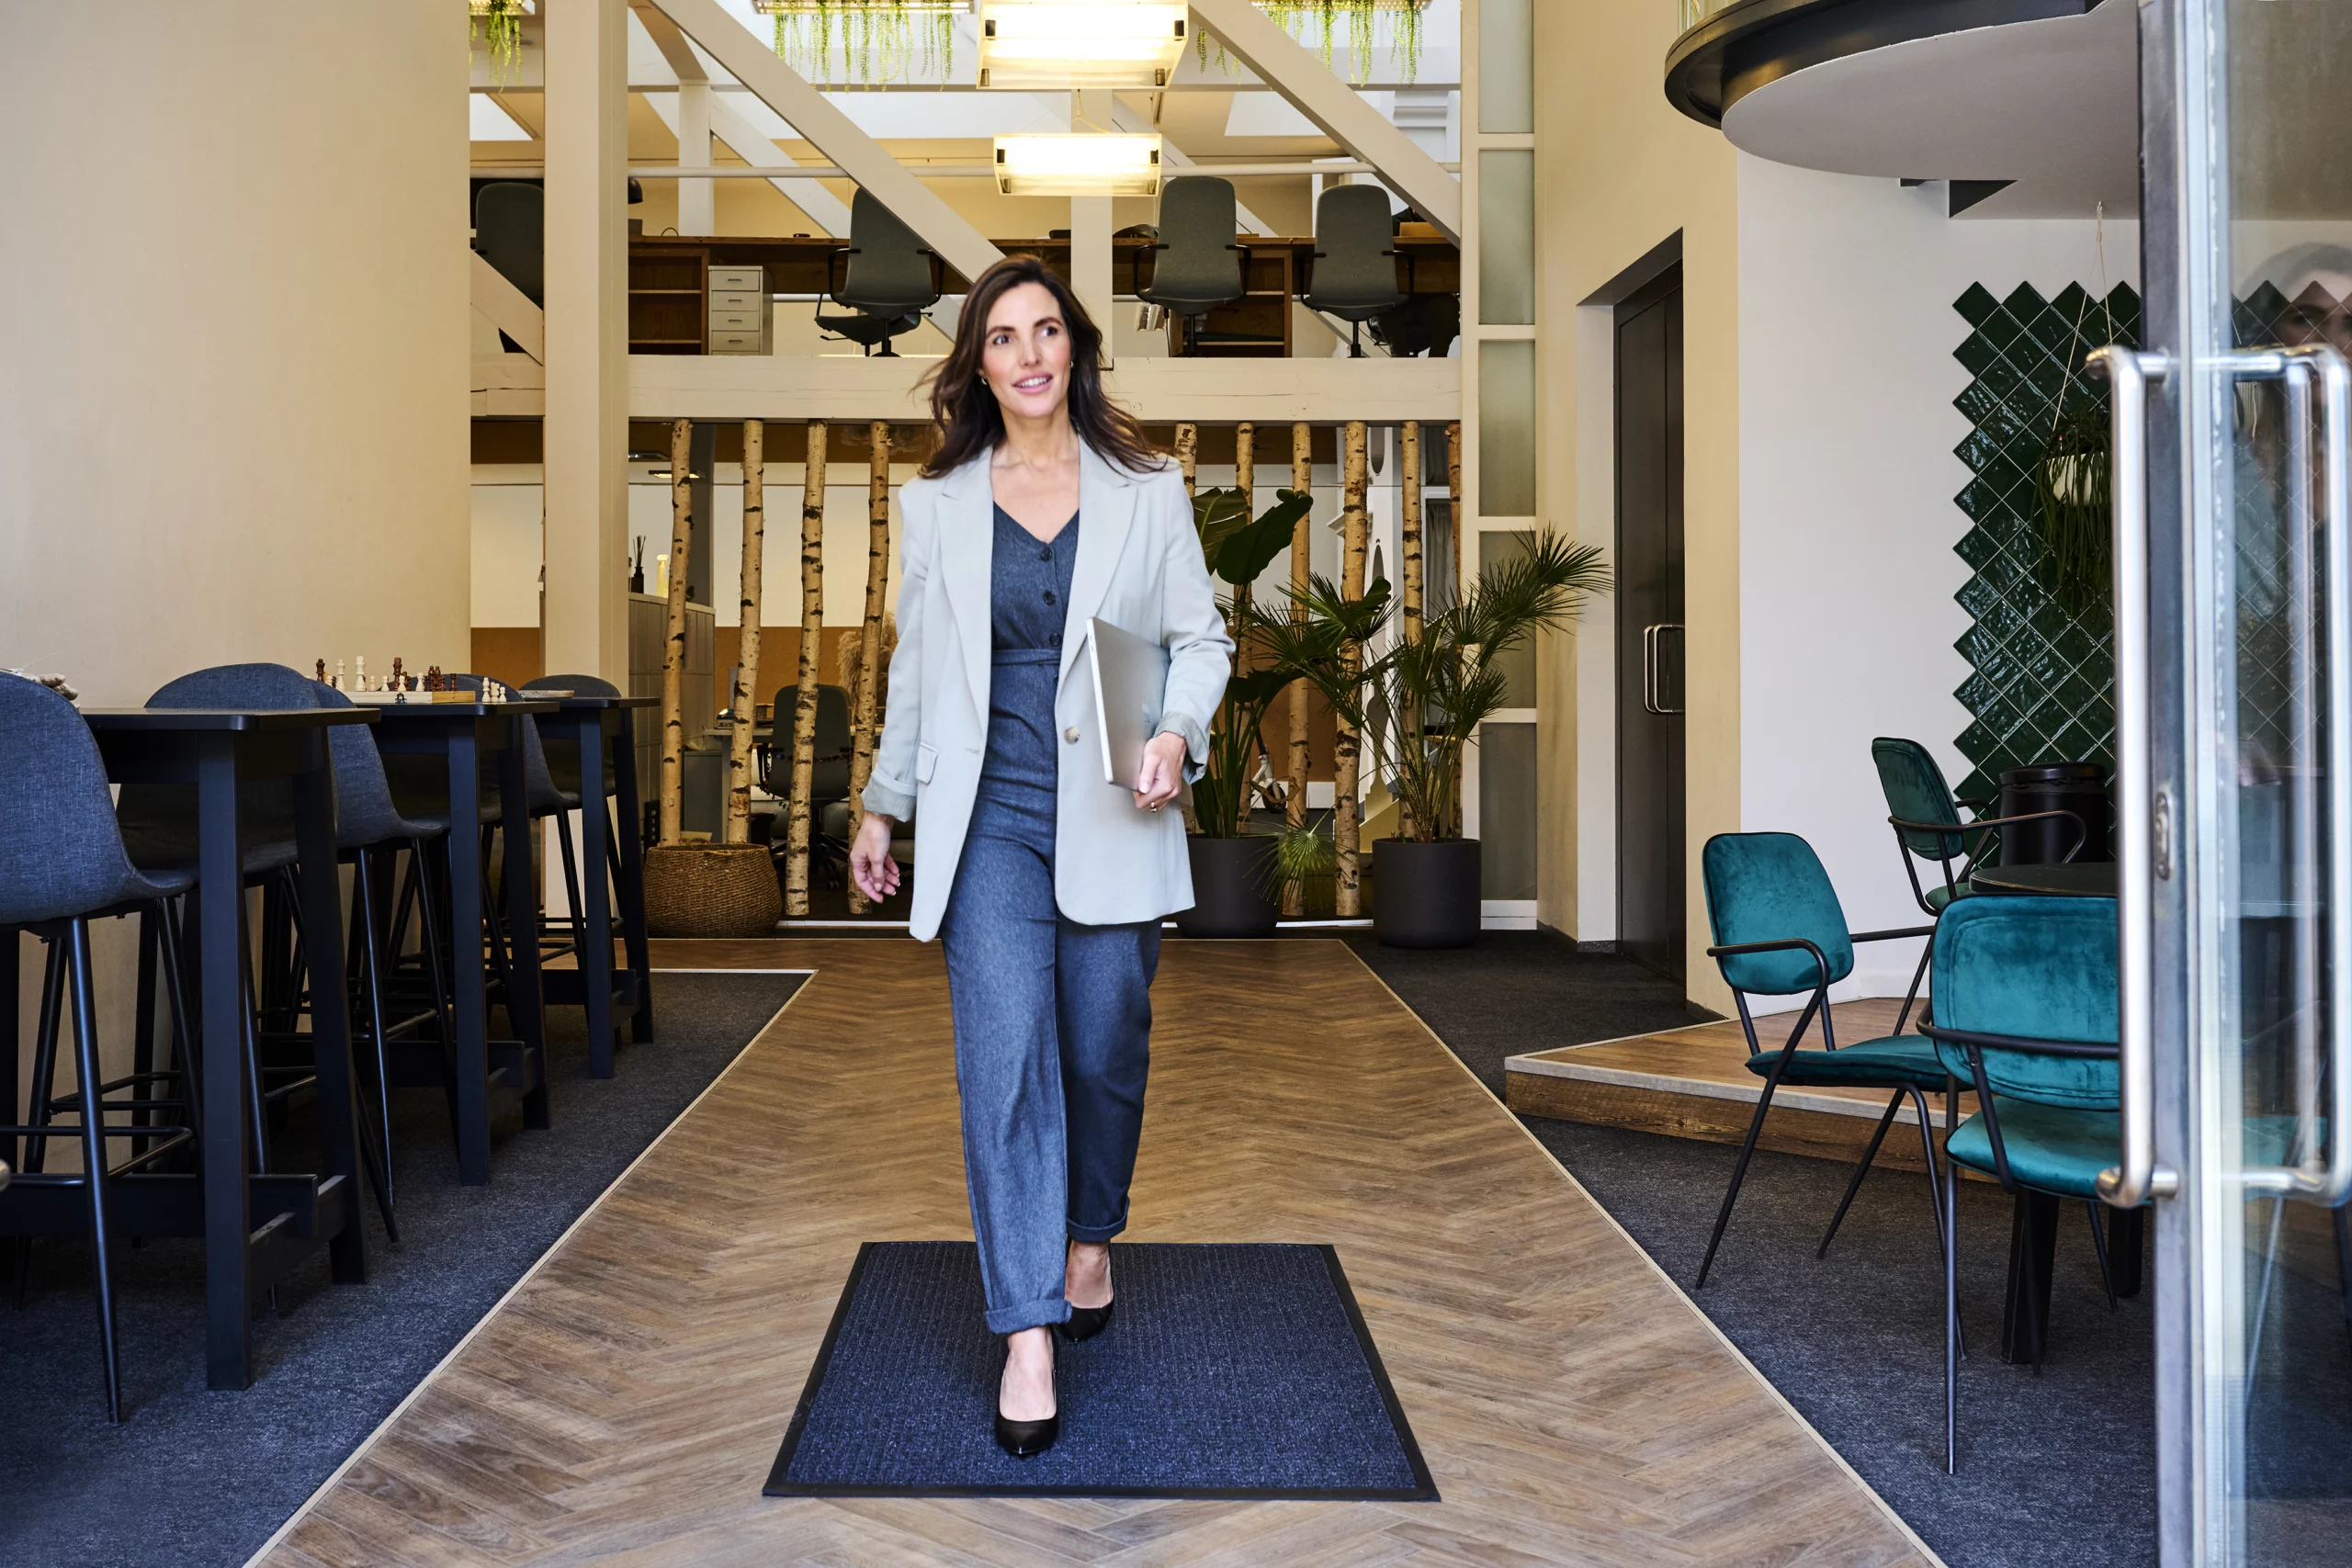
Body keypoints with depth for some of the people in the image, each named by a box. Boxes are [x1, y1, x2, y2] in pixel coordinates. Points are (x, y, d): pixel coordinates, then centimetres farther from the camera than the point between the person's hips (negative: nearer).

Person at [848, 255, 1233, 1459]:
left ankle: (1090, 1240, 37)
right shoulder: (934, 505, 7)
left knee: (1106, 1051, 9)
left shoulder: (1147, 491, 4)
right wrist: (882, 806, 18)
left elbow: (1202, 637, 7)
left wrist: (1178, 734, -12)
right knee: (1005, 1060, -10)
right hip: (990, 818, 0)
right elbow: (914, 667, 15)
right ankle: (1028, 1336, -7)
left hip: (1113, 817, 0)